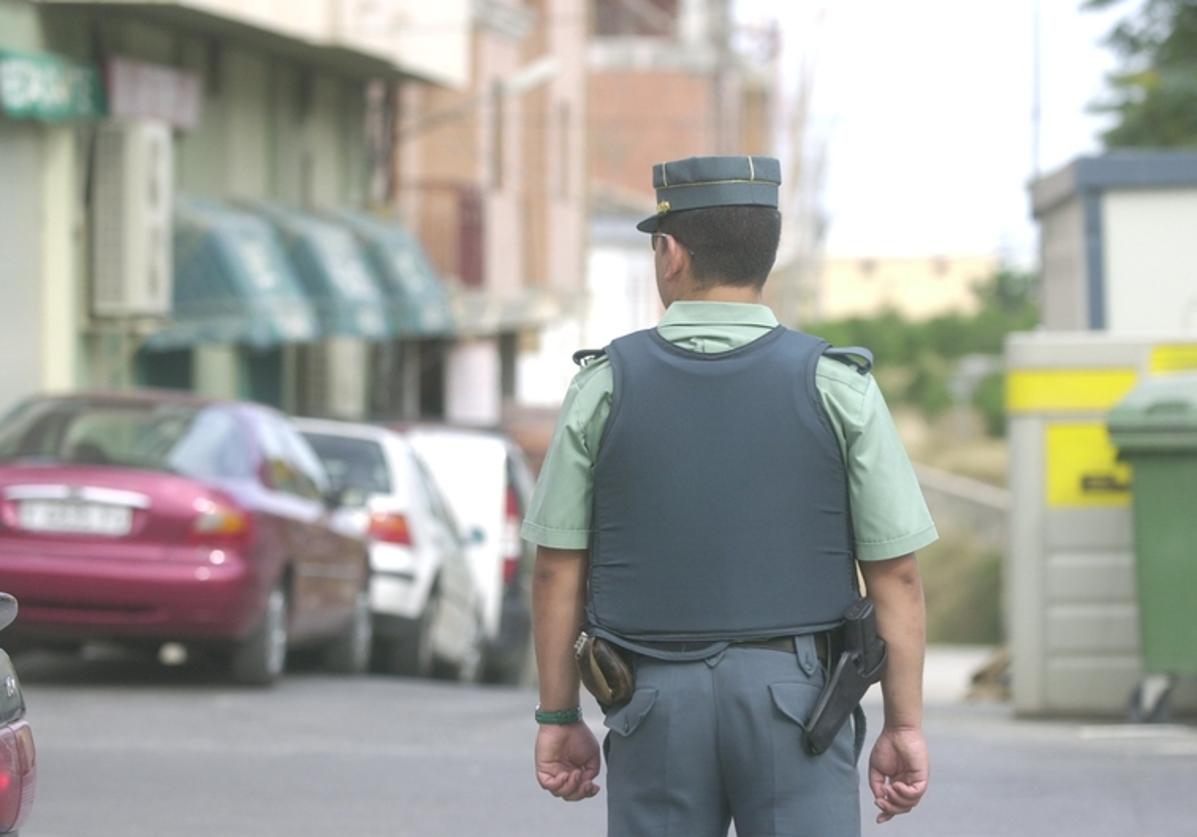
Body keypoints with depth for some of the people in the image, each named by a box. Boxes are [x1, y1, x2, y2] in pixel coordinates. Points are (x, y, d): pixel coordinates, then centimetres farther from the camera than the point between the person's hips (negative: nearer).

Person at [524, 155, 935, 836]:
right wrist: (905, 726, 2)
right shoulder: (836, 386, -4)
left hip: (655, 703, 1)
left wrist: (560, 719, 10)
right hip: (794, 701, -1)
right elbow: (895, 574, -4)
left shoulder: (605, 386, -1)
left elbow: (559, 569, 2)